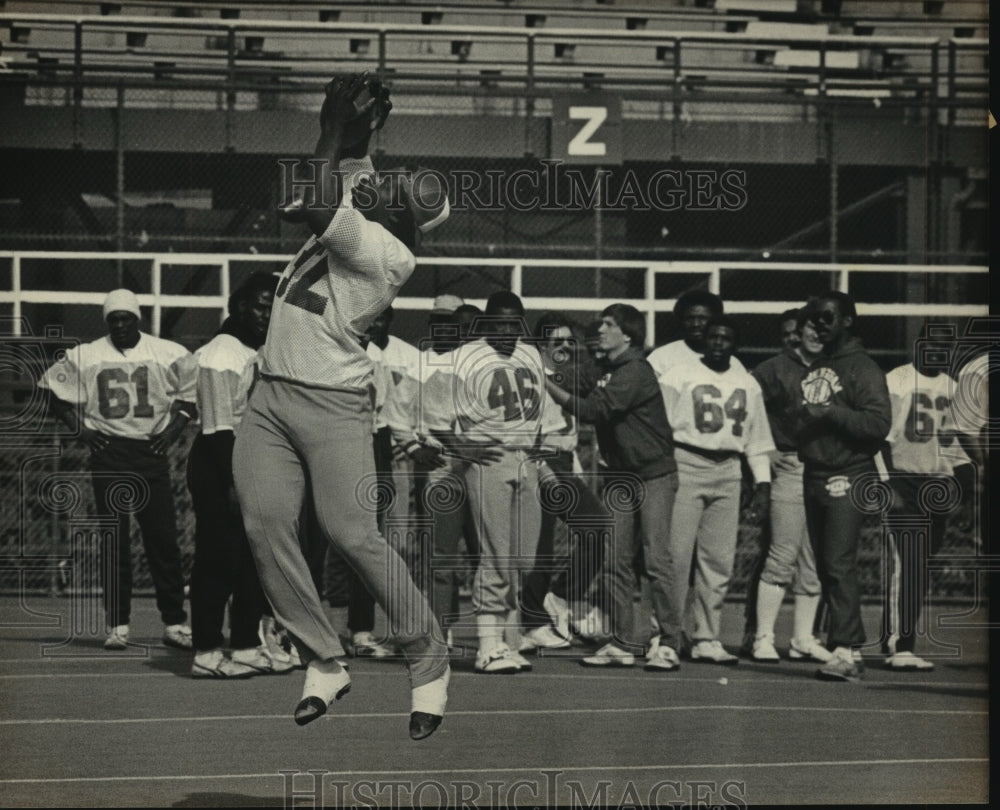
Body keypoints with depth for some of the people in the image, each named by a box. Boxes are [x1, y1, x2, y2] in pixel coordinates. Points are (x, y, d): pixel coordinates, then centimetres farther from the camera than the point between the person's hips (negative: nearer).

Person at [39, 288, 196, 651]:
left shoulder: (169, 355, 2)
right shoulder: (84, 356, 3)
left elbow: (193, 390, 12)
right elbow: (53, 389, 13)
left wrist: (174, 429, 0)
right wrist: (79, 428, 2)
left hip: (151, 451, 0)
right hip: (107, 454, 0)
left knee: (163, 539, -1)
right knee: (113, 542, 2)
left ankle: (175, 621, 6)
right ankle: (118, 624, 7)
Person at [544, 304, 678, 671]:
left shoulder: (635, 371, -15)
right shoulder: (606, 369, 13)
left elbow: (593, 409, -23)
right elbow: (589, 404, 8)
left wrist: (547, 383, -20)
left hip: (654, 475, -8)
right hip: (621, 477, 8)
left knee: (656, 561, -9)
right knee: (616, 562, 3)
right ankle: (623, 644, 8)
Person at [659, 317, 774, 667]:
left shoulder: (748, 385, 15)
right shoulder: (679, 376, 1)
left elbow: (757, 439, 19)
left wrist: (763, 484, 12)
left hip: (727, 472, 4)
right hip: (686, 467, -4)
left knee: (719, 559, 2)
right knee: (677, 554, -9)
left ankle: (706, 639, 8)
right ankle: (668, 637, -2)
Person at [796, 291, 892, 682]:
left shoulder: (863, 368, -5)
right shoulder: (813, 368, 18)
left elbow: (879, 423, -15)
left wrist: (831, 412, -19)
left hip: (847, 477, -8)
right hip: (813, 476, 8)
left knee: (840, 565, -14)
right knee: (825, 566, 8)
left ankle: (847, 651, -15)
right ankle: (843, 644, 15)